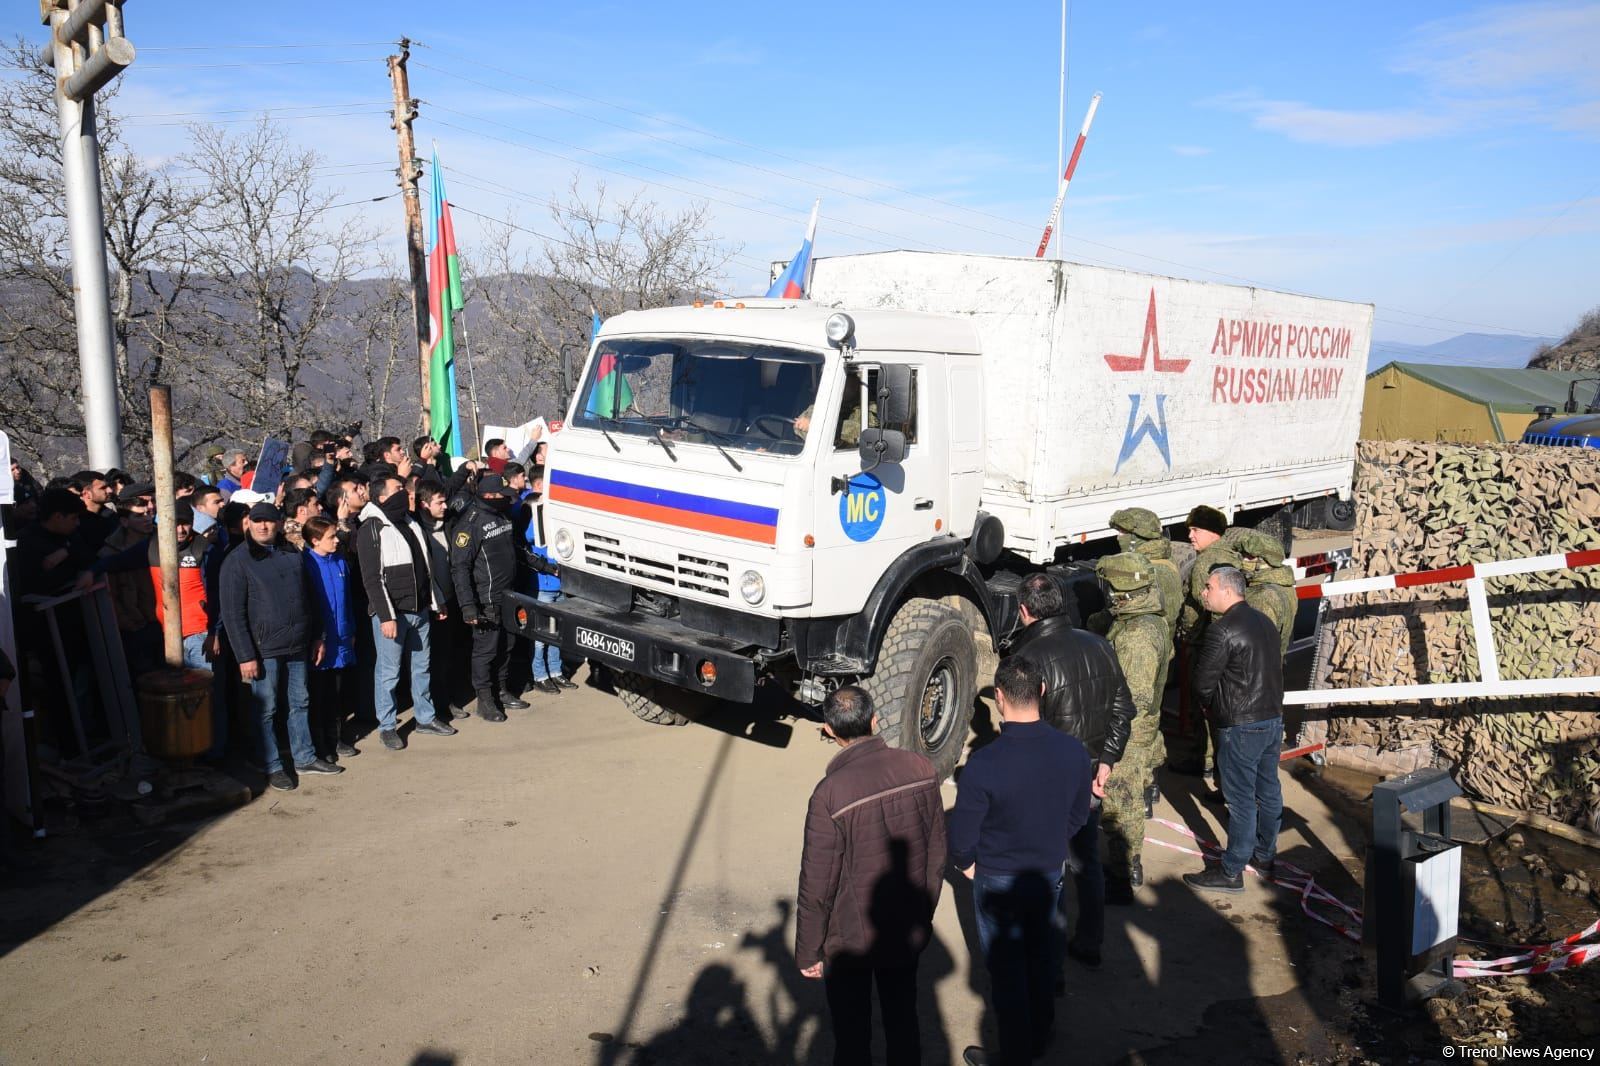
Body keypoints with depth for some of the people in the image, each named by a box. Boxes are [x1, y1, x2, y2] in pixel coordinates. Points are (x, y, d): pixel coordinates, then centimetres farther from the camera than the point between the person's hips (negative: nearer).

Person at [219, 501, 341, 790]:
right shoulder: (238, 560, -8)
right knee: (265, 709, 3)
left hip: (297, 646, 6)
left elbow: (306, 599, 17)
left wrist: (316, 637, 13)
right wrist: (245, 656, -16)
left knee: (299, 703, 14)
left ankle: (305, 758, 26)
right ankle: (272, 766, 15)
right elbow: (233, 613, -12)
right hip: (264, 649, -6)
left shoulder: (291, 554, 10)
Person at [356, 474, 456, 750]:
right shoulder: (372, 529, -9)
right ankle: (387, 726, 12)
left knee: (422, 666, 14)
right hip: (392, 613, -7)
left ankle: (425, 718, 25)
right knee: (388, 671, 0)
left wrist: (435, 602, 18)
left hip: (420, 610, 7)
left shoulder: (411, 523, 14)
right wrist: (386, 616, -19)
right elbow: (372, 578, -14)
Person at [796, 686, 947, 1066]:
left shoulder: (830, 794, -27)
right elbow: (936, 855, 0)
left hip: (851, 941, -4)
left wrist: (807, 953, -3)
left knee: (852, 1035, 16)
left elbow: (817, 886, -18)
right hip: (909, 933, 4)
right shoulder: (922, 770, -13)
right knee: (903, 1021, 24)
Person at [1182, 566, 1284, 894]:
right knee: (1268, 791, 19)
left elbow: (1202, 681, -16)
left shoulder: (1222, 630, -19)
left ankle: (1231, 872, 7)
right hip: (1274, 719, 9)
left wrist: (1209, 706, 6)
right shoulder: (1265, 622, 9)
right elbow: (1276, 668, 16)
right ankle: (1265, 855, 34)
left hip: (1241, 727, -9)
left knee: (1241, 799, -2)